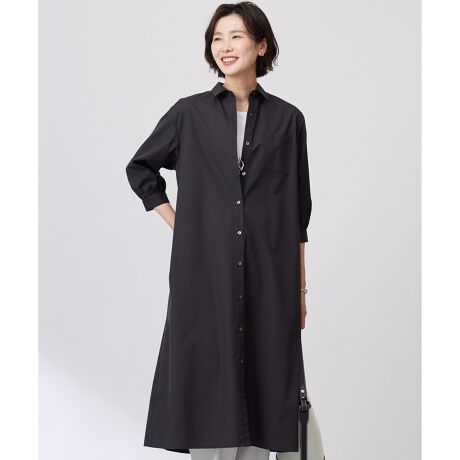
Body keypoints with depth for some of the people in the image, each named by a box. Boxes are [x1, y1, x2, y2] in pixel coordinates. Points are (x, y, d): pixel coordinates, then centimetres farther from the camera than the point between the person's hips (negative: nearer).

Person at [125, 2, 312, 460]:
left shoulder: (287, 119, 5)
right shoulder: (189, 113, 3)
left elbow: (297, 213, 8)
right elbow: (140, 167, 18)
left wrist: (300, 288, 7)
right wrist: (175, 220, 6)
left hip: (268, 278, 1)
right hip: (204, 273, 0)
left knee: (260, 378, 2)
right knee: (208, 380, 0)